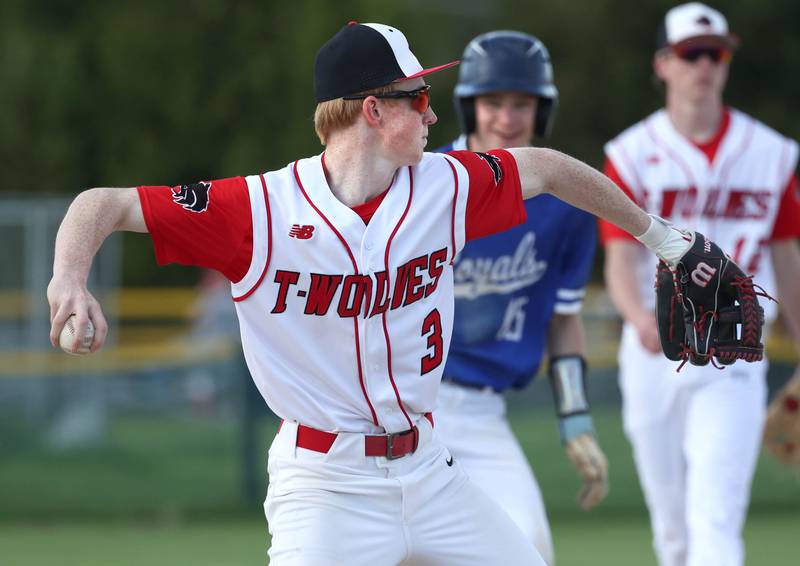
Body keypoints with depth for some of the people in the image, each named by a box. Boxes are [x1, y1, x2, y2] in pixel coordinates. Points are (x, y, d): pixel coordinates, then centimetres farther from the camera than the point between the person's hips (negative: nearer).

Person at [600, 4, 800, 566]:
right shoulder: (634, 155, 0)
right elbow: (620, 262, -7)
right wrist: (640, 318, -29)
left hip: (733, 356, -1)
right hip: (655, 350, 1)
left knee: (714, 517, -15)